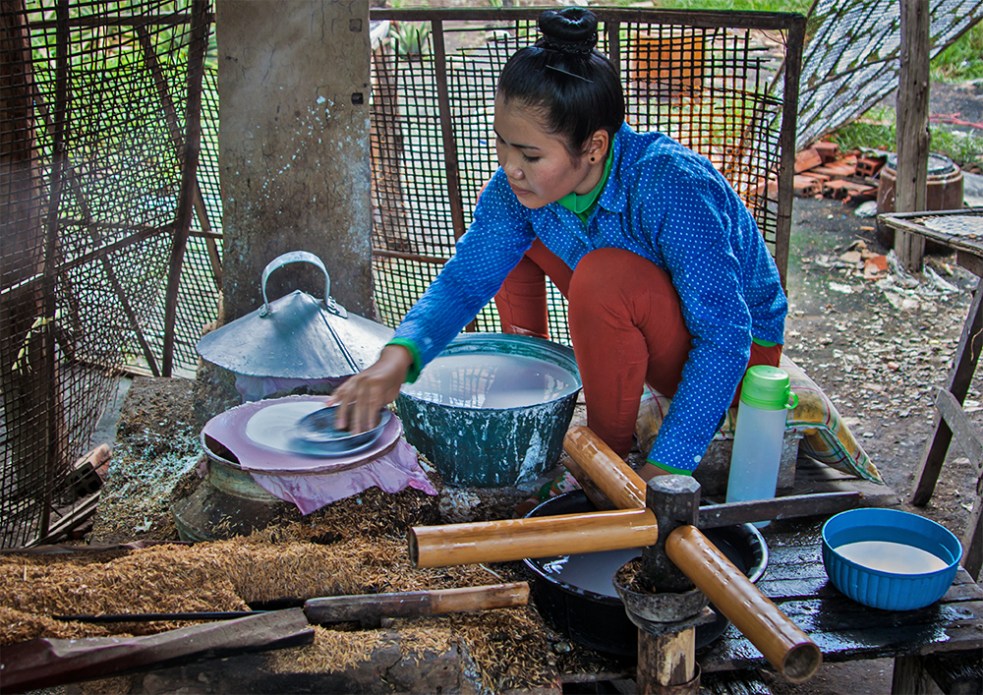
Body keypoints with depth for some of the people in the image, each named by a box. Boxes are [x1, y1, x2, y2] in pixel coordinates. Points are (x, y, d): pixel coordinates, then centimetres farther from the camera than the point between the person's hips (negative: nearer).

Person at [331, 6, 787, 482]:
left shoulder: (672, 185, -35)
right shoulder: (520, 183, -16)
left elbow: (726, 335, -33)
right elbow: (465, 278, -12)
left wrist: (664, 470, -35)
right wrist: (398, 356, -32)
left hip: (734, 351, -6)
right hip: (640, 329, 6)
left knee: (605, 277, -34)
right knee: (505, 236, -1)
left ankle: (609, 453, -12)